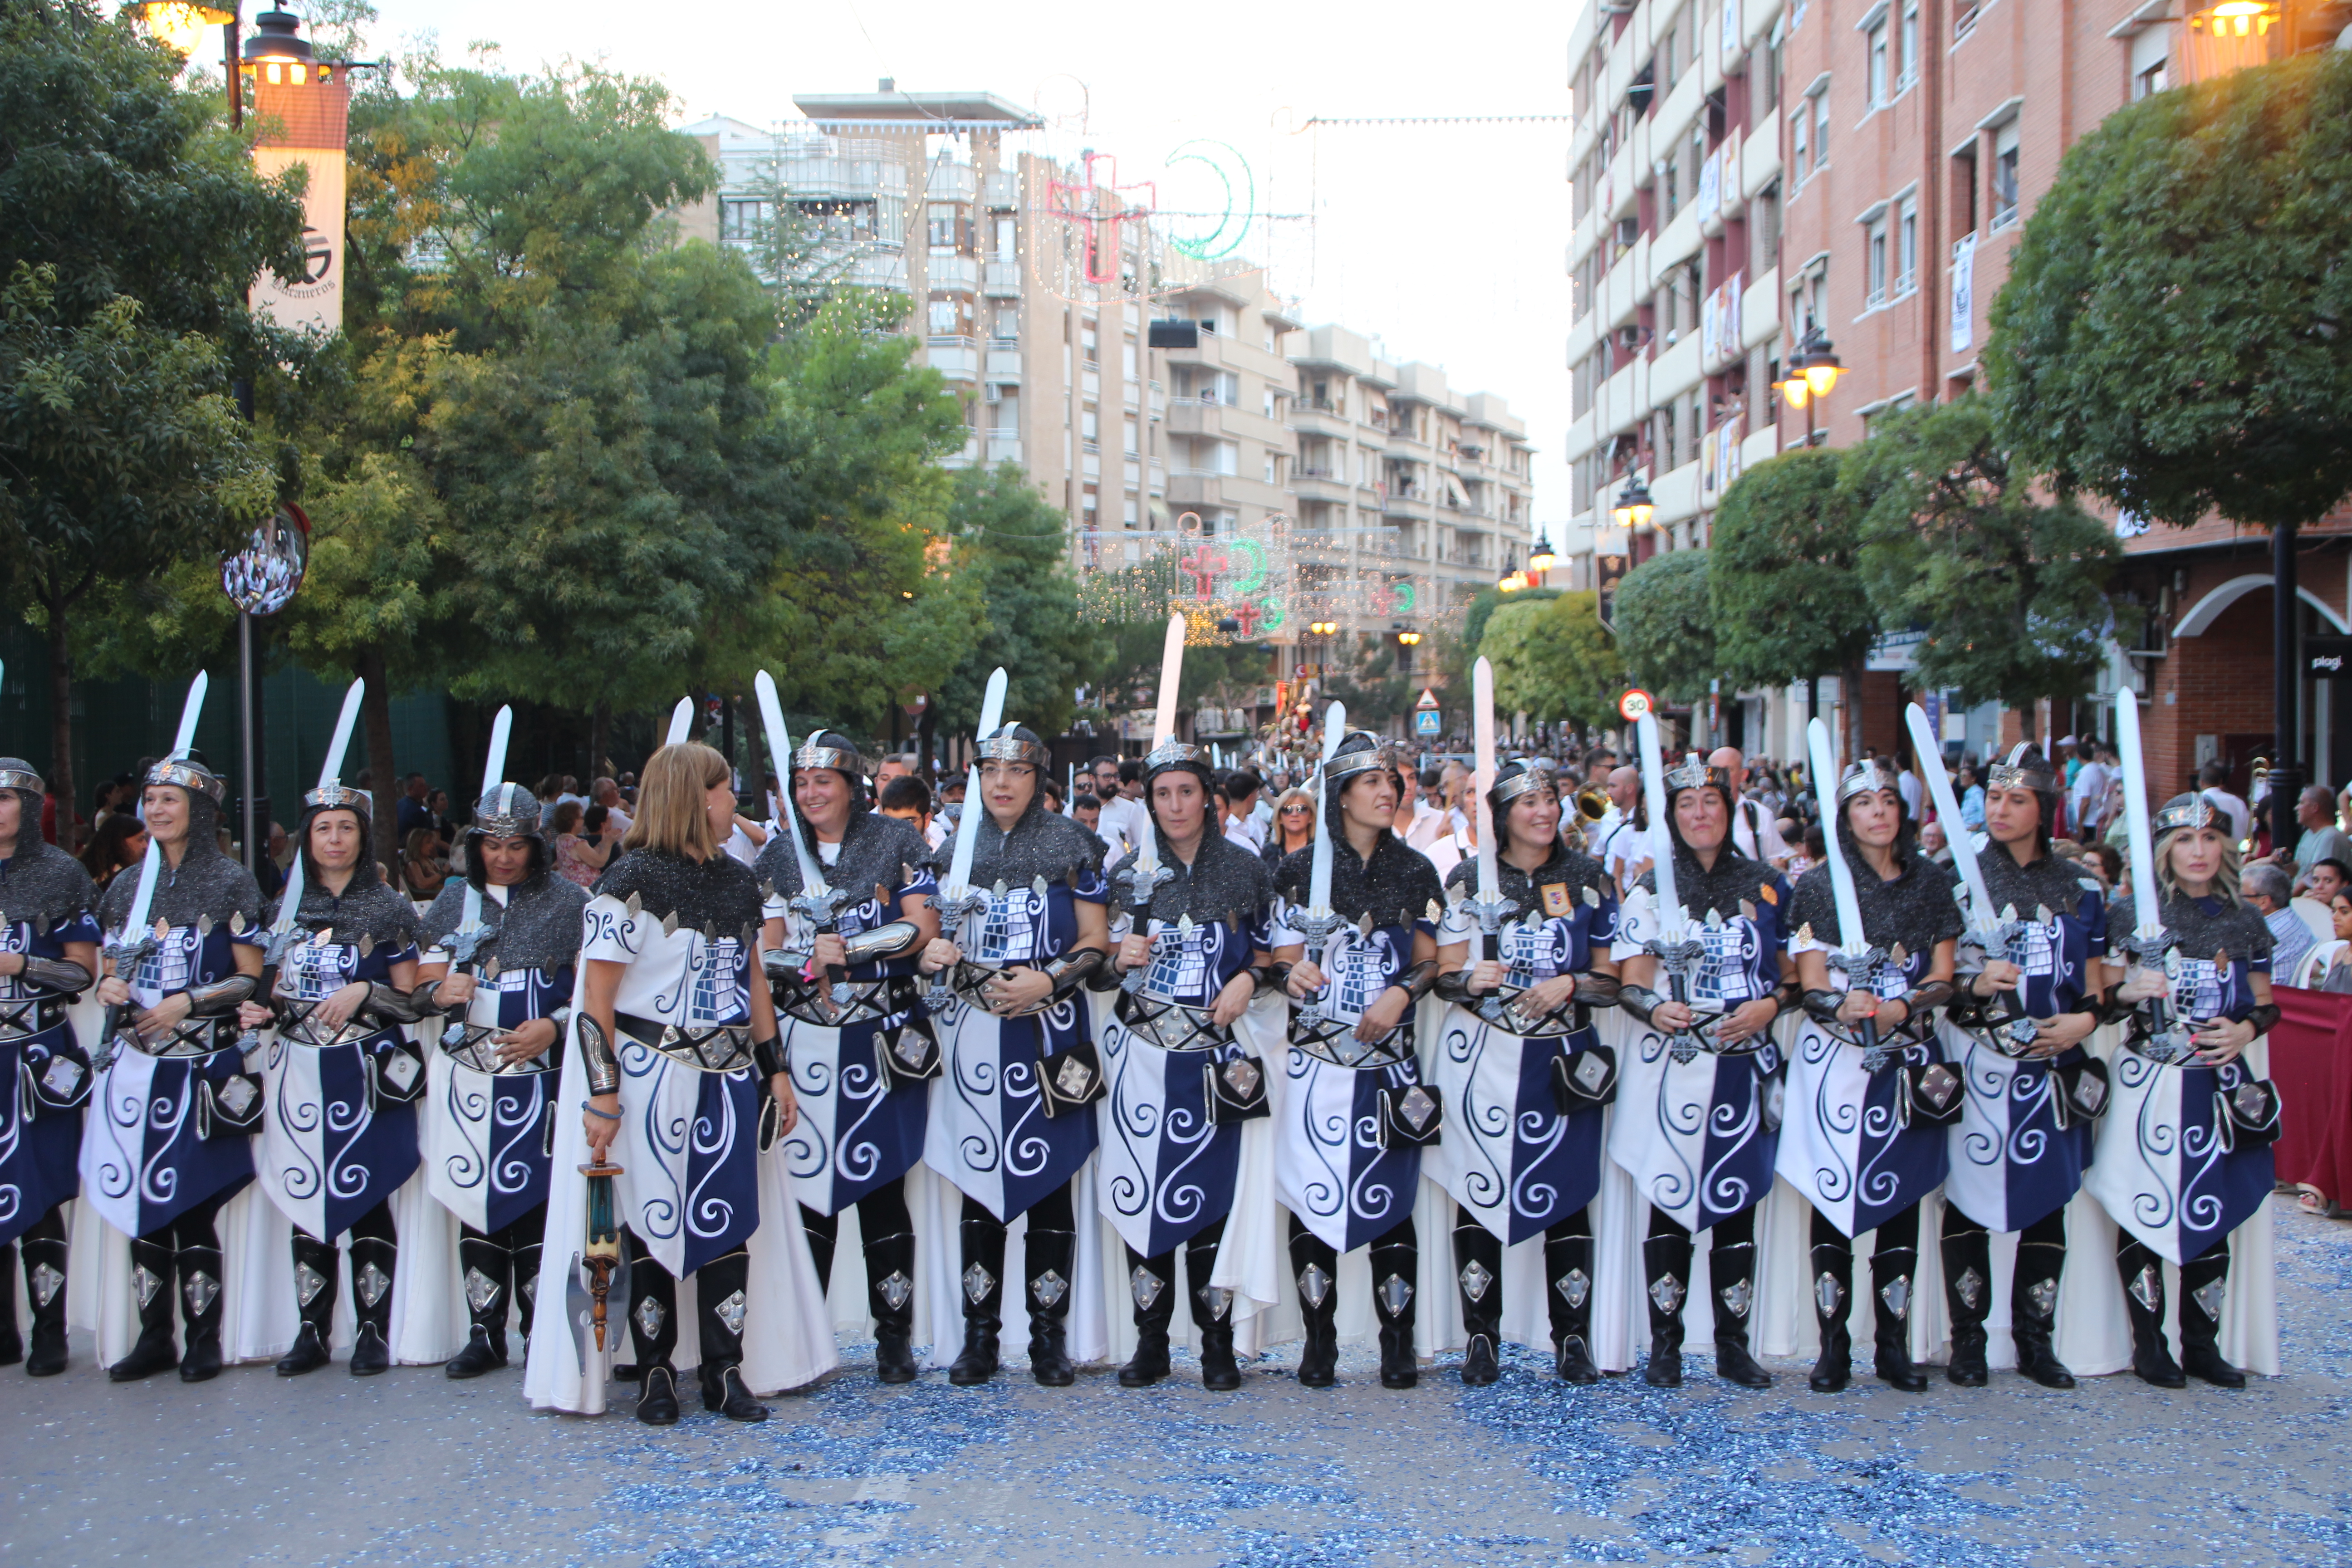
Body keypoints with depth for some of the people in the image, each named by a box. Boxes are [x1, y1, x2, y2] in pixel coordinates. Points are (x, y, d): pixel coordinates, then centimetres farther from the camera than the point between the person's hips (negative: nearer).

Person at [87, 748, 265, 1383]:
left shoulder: (230, 885, -1)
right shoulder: (128, 887, 13)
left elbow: (252, 980, -3)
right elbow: (113, 969, 20)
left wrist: (187, 1003, -15)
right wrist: (108, 986, -3)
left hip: (199, 1065, -5)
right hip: (136, 1062, 5)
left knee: (192, 1207, -6)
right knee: (139, 1204, 4)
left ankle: (204, 1340, 4)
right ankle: (153, 1336, 14)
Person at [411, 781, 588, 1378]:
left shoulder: (568, 902, 3)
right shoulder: (453, 901, 12)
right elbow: (422, 988, 12)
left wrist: (553, 1026, -15)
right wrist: (442, 992, -11)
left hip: (541, 1076, -3)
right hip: (468, 1076, 3)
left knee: (534, 1202, -5)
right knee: (474, 1202, 5)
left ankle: (541, 1334, 3)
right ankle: (485, 1333, 14)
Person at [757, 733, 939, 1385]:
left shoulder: (896, 840, 3)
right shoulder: (779, 855, 10)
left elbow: (922, 926, -6)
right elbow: (767, 951, 6)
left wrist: (842, 948, -12)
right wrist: (809, 958, -15)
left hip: (882, 1039, -2)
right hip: (804, 1041, 2)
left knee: (881, 1186, 0)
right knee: (807, 1184, 0)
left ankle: (894, 1335, 9)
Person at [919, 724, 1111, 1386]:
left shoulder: (1070, 845, 4)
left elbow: (1097, 943, 2)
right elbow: (937, 936, 18)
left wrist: (1048, 981, -13)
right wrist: (934, 955, -5)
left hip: (1048, 1033, -2)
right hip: (974, 1030, 3)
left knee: (1049, 1181, 0)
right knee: (978, 1181, 5)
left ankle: (1049, 1334, 10)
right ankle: (980, 1335, 14)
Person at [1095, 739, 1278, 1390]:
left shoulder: (1246, 867, 5)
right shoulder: (1129, 872, 8)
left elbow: (1271, 952, 12)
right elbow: (1099, 971, 11)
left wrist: (1248, 979, -8)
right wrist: (1119, 958, -9)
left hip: (1216, 1054, -1)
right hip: (1142, 1051, 1)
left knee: (1211, 1191, -3)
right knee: (1142, 1188, -1)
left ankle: (1217, 1342, 8)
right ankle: (1151, 1341, 10)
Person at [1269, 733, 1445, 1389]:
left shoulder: (1416, 872, 9)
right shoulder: (1302, 868, 5)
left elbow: (1430, 959, 10)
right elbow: (1286, 953, 5)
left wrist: (1403, 993, -9)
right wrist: (1295, 974, -17)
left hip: (1389, 1054, 1)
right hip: (1315, 1055, -1)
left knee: (1390, 1195, 0)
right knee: (1312, 1188, -2)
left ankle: (1398, 1341, 9)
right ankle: (1319, 1340, 8)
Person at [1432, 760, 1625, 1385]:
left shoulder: (1588, 878, 7)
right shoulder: (1469, 879, 5)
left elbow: (1610, 977, 8)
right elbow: (1447, 974, 3)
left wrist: (1570, 986, -12)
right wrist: (1473, 979, -19)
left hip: (1563, 1058, 1)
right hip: (1483, 1055, -1)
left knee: (1568, 1193, 0)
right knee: (1478, 1190, -1)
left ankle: (1573, 1339, 9)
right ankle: (1481, 1337, 8)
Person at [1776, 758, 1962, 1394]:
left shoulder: (1931, 882, 9)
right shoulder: (1818, 885, 2)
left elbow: (1943, 978, 5)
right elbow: (1811, 988, -4)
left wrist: (1901, 1008, -16)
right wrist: (1842, 1006, -26)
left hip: (1909, 1056, 2)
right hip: (1835, 1057, -2)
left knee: (1902, 1195, 4)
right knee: (1834, 1194, -1)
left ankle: (1894, 1344, 13)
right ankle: (1833, 1345, 5)